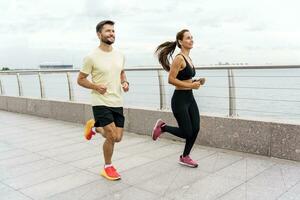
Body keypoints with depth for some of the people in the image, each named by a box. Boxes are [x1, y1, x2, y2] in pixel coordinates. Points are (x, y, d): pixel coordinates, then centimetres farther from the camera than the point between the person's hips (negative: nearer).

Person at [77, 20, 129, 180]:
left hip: (117, 102, 6)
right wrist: (96, 86, -19)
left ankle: (95, 127, 35)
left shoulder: (120, 55, 6)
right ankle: (108, 168, 18)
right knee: (112, 137, -8)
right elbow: (80, 79, -3)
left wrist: (125, 82, 0)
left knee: (117, 138, 7)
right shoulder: (92, 57, -10)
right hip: (101, 103, -5)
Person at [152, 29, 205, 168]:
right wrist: (191, 85, -21)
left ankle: (185, 157, 24)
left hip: (190, 98, 9)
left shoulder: (188, 58, 12)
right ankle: (162, 127, 19)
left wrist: (196, 82, 6)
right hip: (179, 99, -8)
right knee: (186, 133, -4)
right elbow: (171, 80, -21)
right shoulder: (179, 58, -15)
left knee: (195, 129, 6)